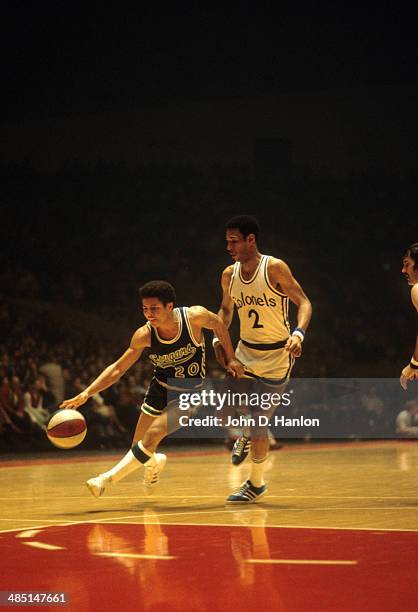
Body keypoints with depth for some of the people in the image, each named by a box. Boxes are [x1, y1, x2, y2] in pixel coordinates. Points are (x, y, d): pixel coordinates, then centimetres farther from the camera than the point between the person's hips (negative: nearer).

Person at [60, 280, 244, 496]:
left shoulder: (194, 316, -24)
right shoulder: (145, 335, -17)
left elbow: (218, 324, -1)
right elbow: (118, 368, -10)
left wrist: (230, 359, -3)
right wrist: (87, 393, -19)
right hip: (160, 388, 4)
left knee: (151, 438, -20)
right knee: (139, 444, 6)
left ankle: (107, 478, -13)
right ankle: (154, 462, 43)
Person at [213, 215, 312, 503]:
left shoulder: (275, 268, -16)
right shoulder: (229, 275, 1)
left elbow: (304, 302, -14)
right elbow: (226, 310, 18)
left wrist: (299, 333, -31)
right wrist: (218, 337, 1)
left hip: (277, 355, -4)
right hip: (246, 353, 4)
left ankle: (256, 484, 20)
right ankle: (245, 437, 25)